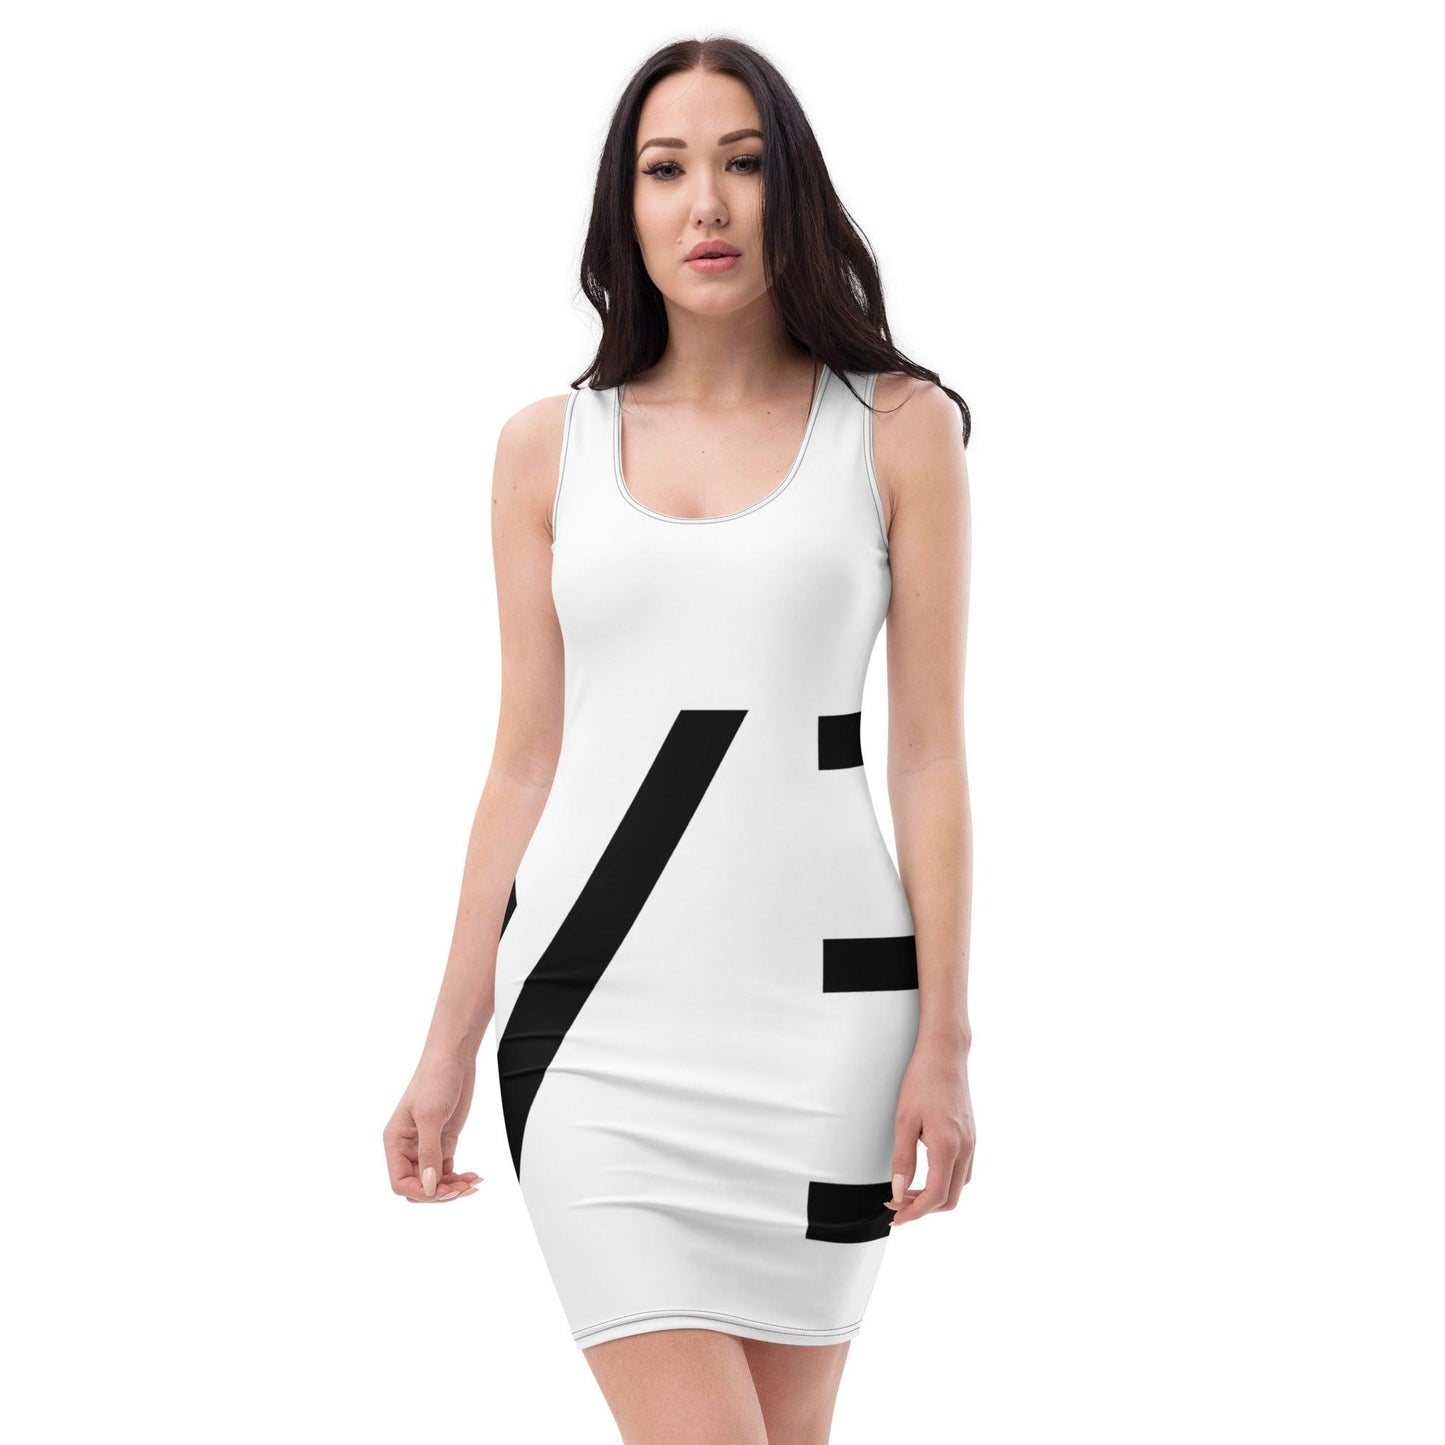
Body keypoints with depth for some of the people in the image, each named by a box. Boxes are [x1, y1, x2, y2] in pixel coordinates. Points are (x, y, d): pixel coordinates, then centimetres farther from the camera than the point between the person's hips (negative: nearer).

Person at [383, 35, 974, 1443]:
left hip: (817, 1004, 0)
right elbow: (524, 766, 10)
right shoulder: (549, 447, 8)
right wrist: (450, 1045, 7)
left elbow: (928, 752, 2)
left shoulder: (898, 427, 4)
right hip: (595, 1008, 1)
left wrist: (945, 1040, -4)